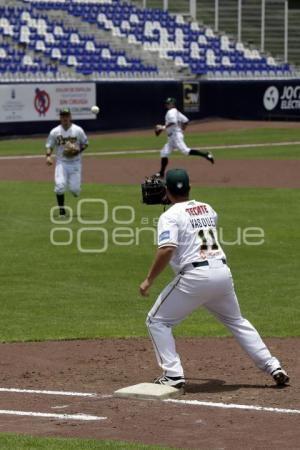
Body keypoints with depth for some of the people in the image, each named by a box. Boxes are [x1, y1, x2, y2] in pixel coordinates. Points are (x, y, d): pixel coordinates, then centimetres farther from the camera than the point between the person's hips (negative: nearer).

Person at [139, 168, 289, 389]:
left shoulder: (170, 216, -3)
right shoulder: (207, 209, 17)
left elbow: (167, 250, -18)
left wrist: (149, 280, -11)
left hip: (195, 276, -6)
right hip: (223, 272, 6)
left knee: (157, 321, 8)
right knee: (237, 321, 26)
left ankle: (173, 375, -3)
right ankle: (273, 367, 19)